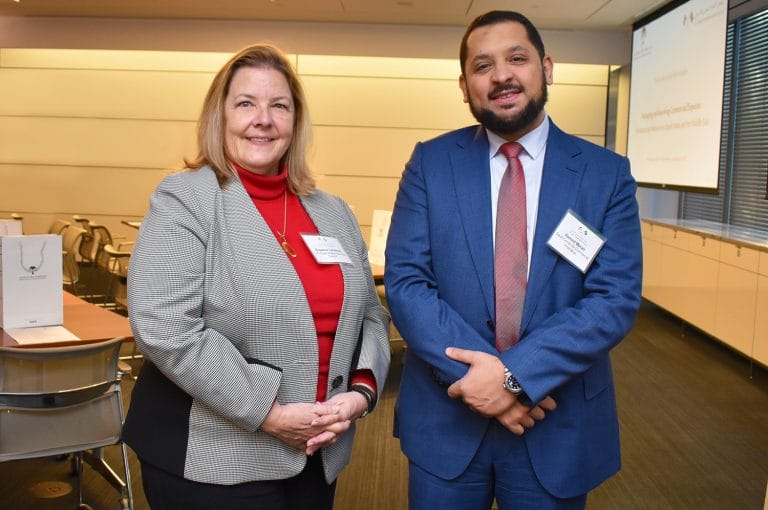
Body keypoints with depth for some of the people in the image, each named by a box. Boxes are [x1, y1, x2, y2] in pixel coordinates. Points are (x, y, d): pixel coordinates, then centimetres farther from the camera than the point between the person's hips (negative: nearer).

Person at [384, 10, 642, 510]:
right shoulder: (431, 163, -1)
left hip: (558, 428, 0)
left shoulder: (607, 173, -2)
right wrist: (475, 373, -18)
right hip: (445, 419, 0)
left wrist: (517, 375, -19)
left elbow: (617, 298, -9)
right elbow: (404, 281, -7)